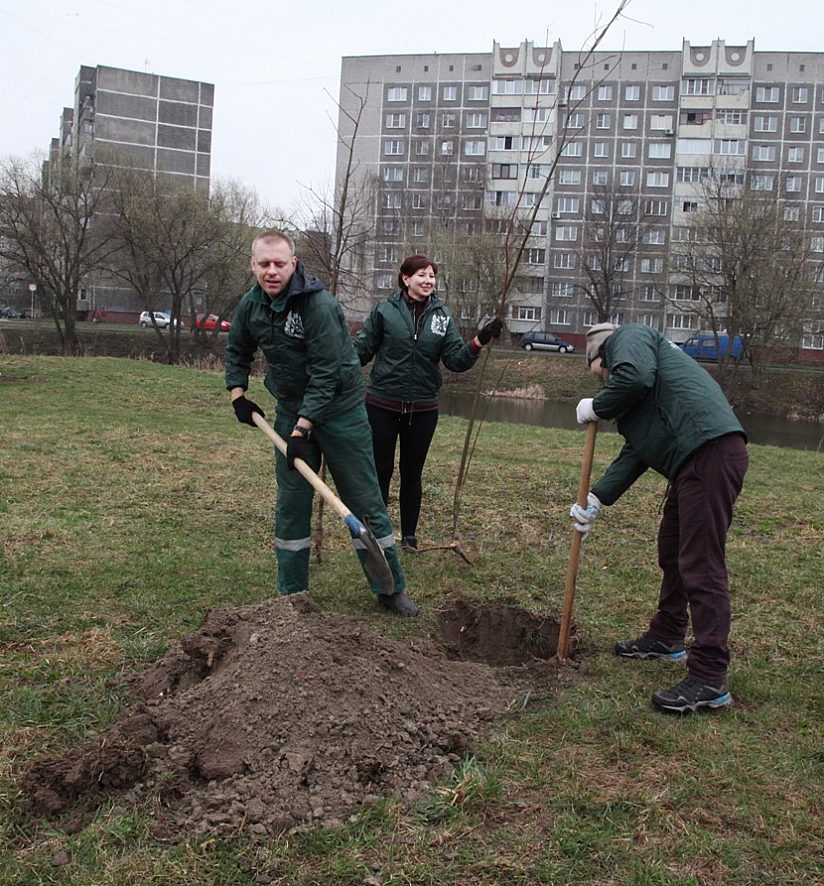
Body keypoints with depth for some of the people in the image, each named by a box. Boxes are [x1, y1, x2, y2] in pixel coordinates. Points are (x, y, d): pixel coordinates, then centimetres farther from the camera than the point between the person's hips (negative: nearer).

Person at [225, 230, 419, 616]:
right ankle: (291, 592, 21)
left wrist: (302, 429, -27)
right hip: (290, 410, 6)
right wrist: (237, 394, 7)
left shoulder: (319, 305, -23)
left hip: (338, 410, -6)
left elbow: (325, 374, -25)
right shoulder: (251, 304, -2)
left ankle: (391, 588, 14)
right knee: (291, 502, 9)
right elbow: (237, 350, 18)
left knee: (364, 499, 2)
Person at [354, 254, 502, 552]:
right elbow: (362, 348, -2)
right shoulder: (385, 309, -7)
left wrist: (479, 342, -18)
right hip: (382, 404, -2)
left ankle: (409, 535, 26)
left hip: (422, 409, 3)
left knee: (412, 473, 13)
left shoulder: (442, 315, 1)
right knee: (380, 471, 5)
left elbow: (456, 360, -2)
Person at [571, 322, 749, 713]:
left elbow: (634, 377, -18)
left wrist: (596, 407, 0)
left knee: (701, 564, -10)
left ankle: (709, 680, -8)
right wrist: (595, 499, 25)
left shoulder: (628, 337, 6)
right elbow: (635, 452, 27)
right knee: (672, 553, 23)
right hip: (693, 460, 11)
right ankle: (666, 637, 41)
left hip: (710, 451, -11)